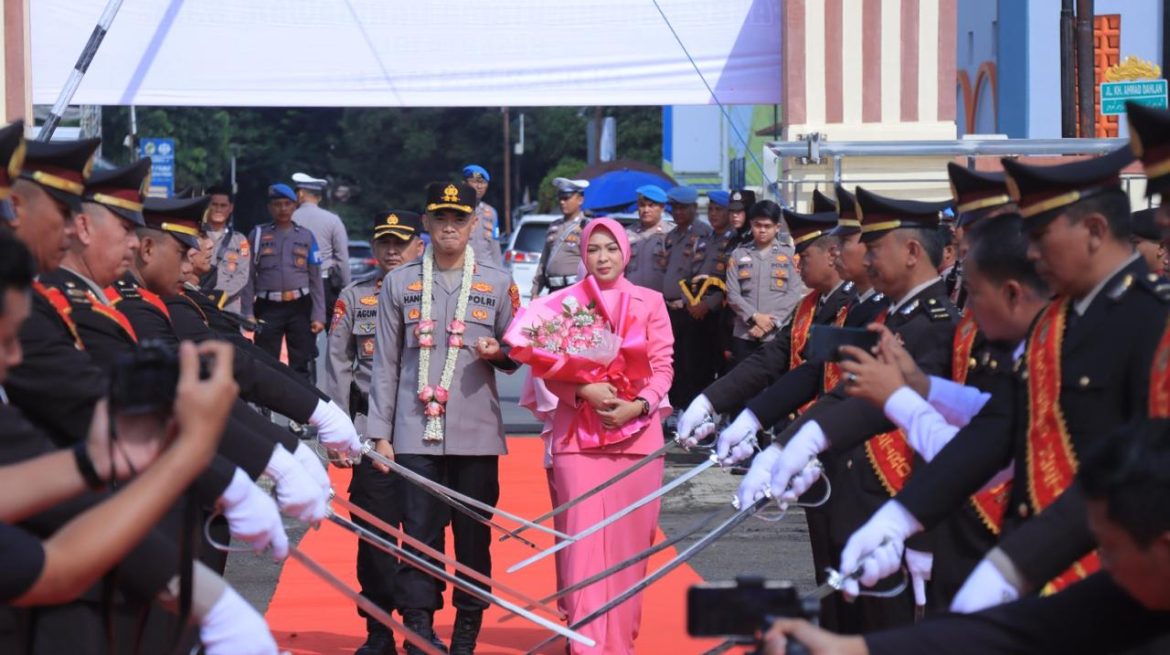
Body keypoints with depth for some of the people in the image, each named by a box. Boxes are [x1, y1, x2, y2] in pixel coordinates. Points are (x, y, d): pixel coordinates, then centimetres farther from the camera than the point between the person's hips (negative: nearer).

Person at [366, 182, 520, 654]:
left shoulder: (498, 283, 8)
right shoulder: (399, 282, 7)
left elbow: (517, 355, 14)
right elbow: (385, 363, 6)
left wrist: (498, 352, -10)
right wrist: (380, 434, 2)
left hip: (477, 434, 1)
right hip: (416, 433, -1)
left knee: (474, 537, 4)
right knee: (419, 535, -4)